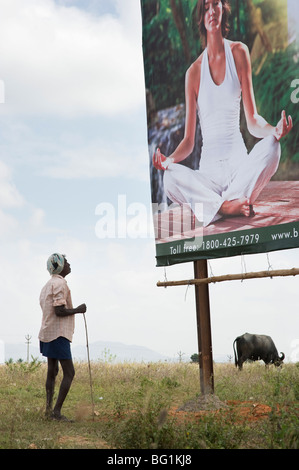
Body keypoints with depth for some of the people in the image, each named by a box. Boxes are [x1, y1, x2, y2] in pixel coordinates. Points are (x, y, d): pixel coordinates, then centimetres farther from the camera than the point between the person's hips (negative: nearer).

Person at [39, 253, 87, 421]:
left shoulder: (48, 285, 18)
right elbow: (59, 311, -21)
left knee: (52, 371, 13)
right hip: (58, 334, -10)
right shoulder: (60, 284, -14)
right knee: (69, 373, -8)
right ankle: (57, 411, -10)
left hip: (48, 334, 10)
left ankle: (49, 409, 14)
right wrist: (78, 310, -9)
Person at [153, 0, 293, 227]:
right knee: (170, 179, -30)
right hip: (209, 170, 0)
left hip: (240, 162, 1)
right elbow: (189, 141, 6)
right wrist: (169, 159, -16)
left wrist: (274, 130, -17)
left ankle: (213, 205, -28)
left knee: (271, 146, -31)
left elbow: (253, 122, 6)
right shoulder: (194, 72, 8)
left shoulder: (239, 52, 8)